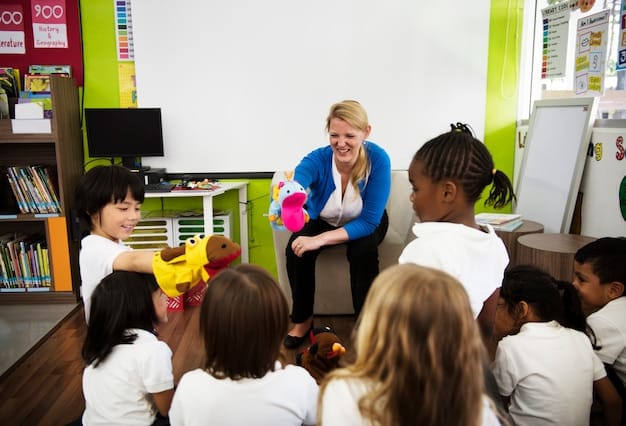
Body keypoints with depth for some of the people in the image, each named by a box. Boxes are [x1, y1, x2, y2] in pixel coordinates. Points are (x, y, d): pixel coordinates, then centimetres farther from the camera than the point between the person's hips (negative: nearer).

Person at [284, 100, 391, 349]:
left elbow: (369, 221, -30)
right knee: (296, 250, -25)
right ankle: (303, 320, -1)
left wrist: (322, 239, -40)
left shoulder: (378, 159, -32)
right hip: (323, 221, 1)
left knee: (363, 252, -31)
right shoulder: (317, 160, -31)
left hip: (365, 224, -1)